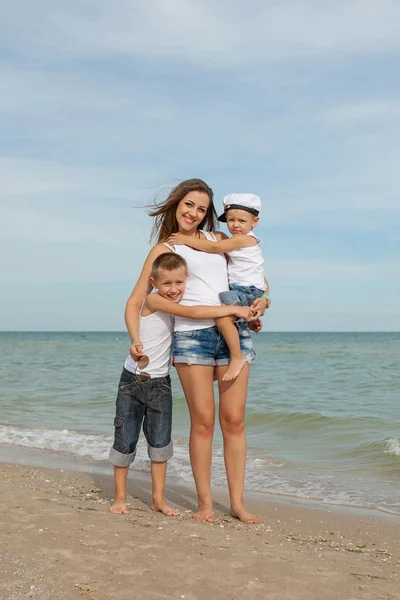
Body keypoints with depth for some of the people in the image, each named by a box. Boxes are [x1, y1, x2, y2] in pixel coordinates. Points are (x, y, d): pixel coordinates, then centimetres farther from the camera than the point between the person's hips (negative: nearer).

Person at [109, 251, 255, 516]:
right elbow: (193, 312, -27)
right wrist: (235, 309, -23)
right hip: (133, 380, -6)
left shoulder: (178, 305, 4)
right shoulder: (153, 301, -18)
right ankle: (120, 496, 18)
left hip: (161, 384, 6)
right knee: (125, 441, 4)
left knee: (161, 442, 6)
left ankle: (159, 498, 16)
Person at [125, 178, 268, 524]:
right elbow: (135, 301, 6)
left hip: (234, 331, 3)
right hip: (191, 334, -3)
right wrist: (136, 340, -10)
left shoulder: (220, 240, 19)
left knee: (234, 419, 1)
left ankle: (237, 502, 9)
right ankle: (205, 502, 9)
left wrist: (262, 300, 5)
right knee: (203, 420, -2)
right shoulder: (164, 248, 9)